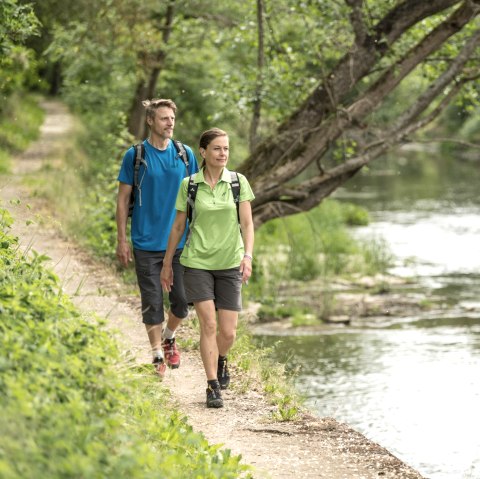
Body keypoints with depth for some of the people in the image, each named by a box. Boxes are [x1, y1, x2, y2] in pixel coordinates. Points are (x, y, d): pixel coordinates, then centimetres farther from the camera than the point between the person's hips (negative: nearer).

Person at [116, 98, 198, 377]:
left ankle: (169, 338, 32)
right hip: (146, 244, -2)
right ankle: (158, 355, 14)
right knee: (152, 303, 1)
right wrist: (122, 240, -2)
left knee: (181, 301, 4)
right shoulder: (135, 155, -3)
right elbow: (123, 199, 1)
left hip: (179, 242, 2)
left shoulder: (185, 154, 4)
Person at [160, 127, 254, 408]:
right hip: (198, 262, -1)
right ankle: (213, 387, -3)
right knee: (208, 324, -12)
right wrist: (167, 264, 13)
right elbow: (178, 227, 9)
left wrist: (248, 255, -17)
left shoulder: (239, 182, 1)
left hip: (229, 263, 1)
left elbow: (247, 224, -1)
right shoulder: (189, 185, 1)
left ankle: (221, 359, 34)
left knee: (228, 332, 0)